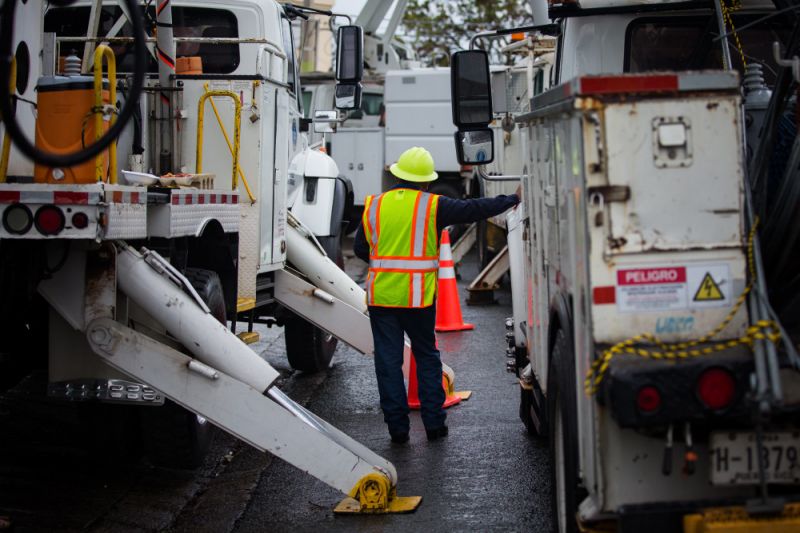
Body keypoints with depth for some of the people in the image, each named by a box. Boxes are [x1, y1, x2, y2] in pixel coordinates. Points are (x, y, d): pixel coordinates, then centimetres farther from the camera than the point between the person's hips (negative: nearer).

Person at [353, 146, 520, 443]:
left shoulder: (374, 205, 5)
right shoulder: (434, 206, -5)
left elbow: (360, 248, 13)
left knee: (388, 361, 7)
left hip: (381, 295, 1)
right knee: (427, 358, 13)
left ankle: (397, 427, 8)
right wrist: (513, 200, 13)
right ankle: (434, 424, 15)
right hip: (418, 297, -1)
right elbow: (474, 209, -1)